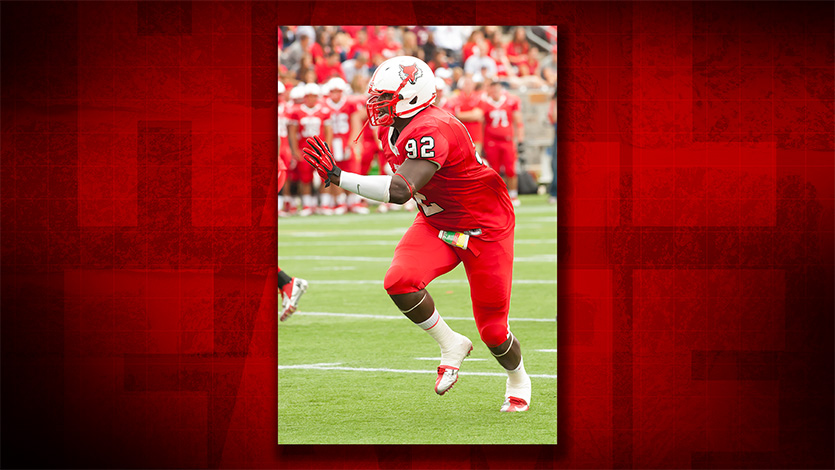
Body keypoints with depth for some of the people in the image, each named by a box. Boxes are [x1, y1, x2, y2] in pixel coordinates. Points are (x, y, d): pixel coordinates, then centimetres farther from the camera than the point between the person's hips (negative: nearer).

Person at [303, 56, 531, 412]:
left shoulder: (431, 131, -32)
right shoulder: (392, 128, -3)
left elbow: (399, 190, -43)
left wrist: (338, 177, -43)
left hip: (485, 228, -7)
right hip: (437, 223, 7)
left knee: (493, 331, 1)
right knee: (400, 282, -22)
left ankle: (518, 380, 34)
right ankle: (451, 346, 2)